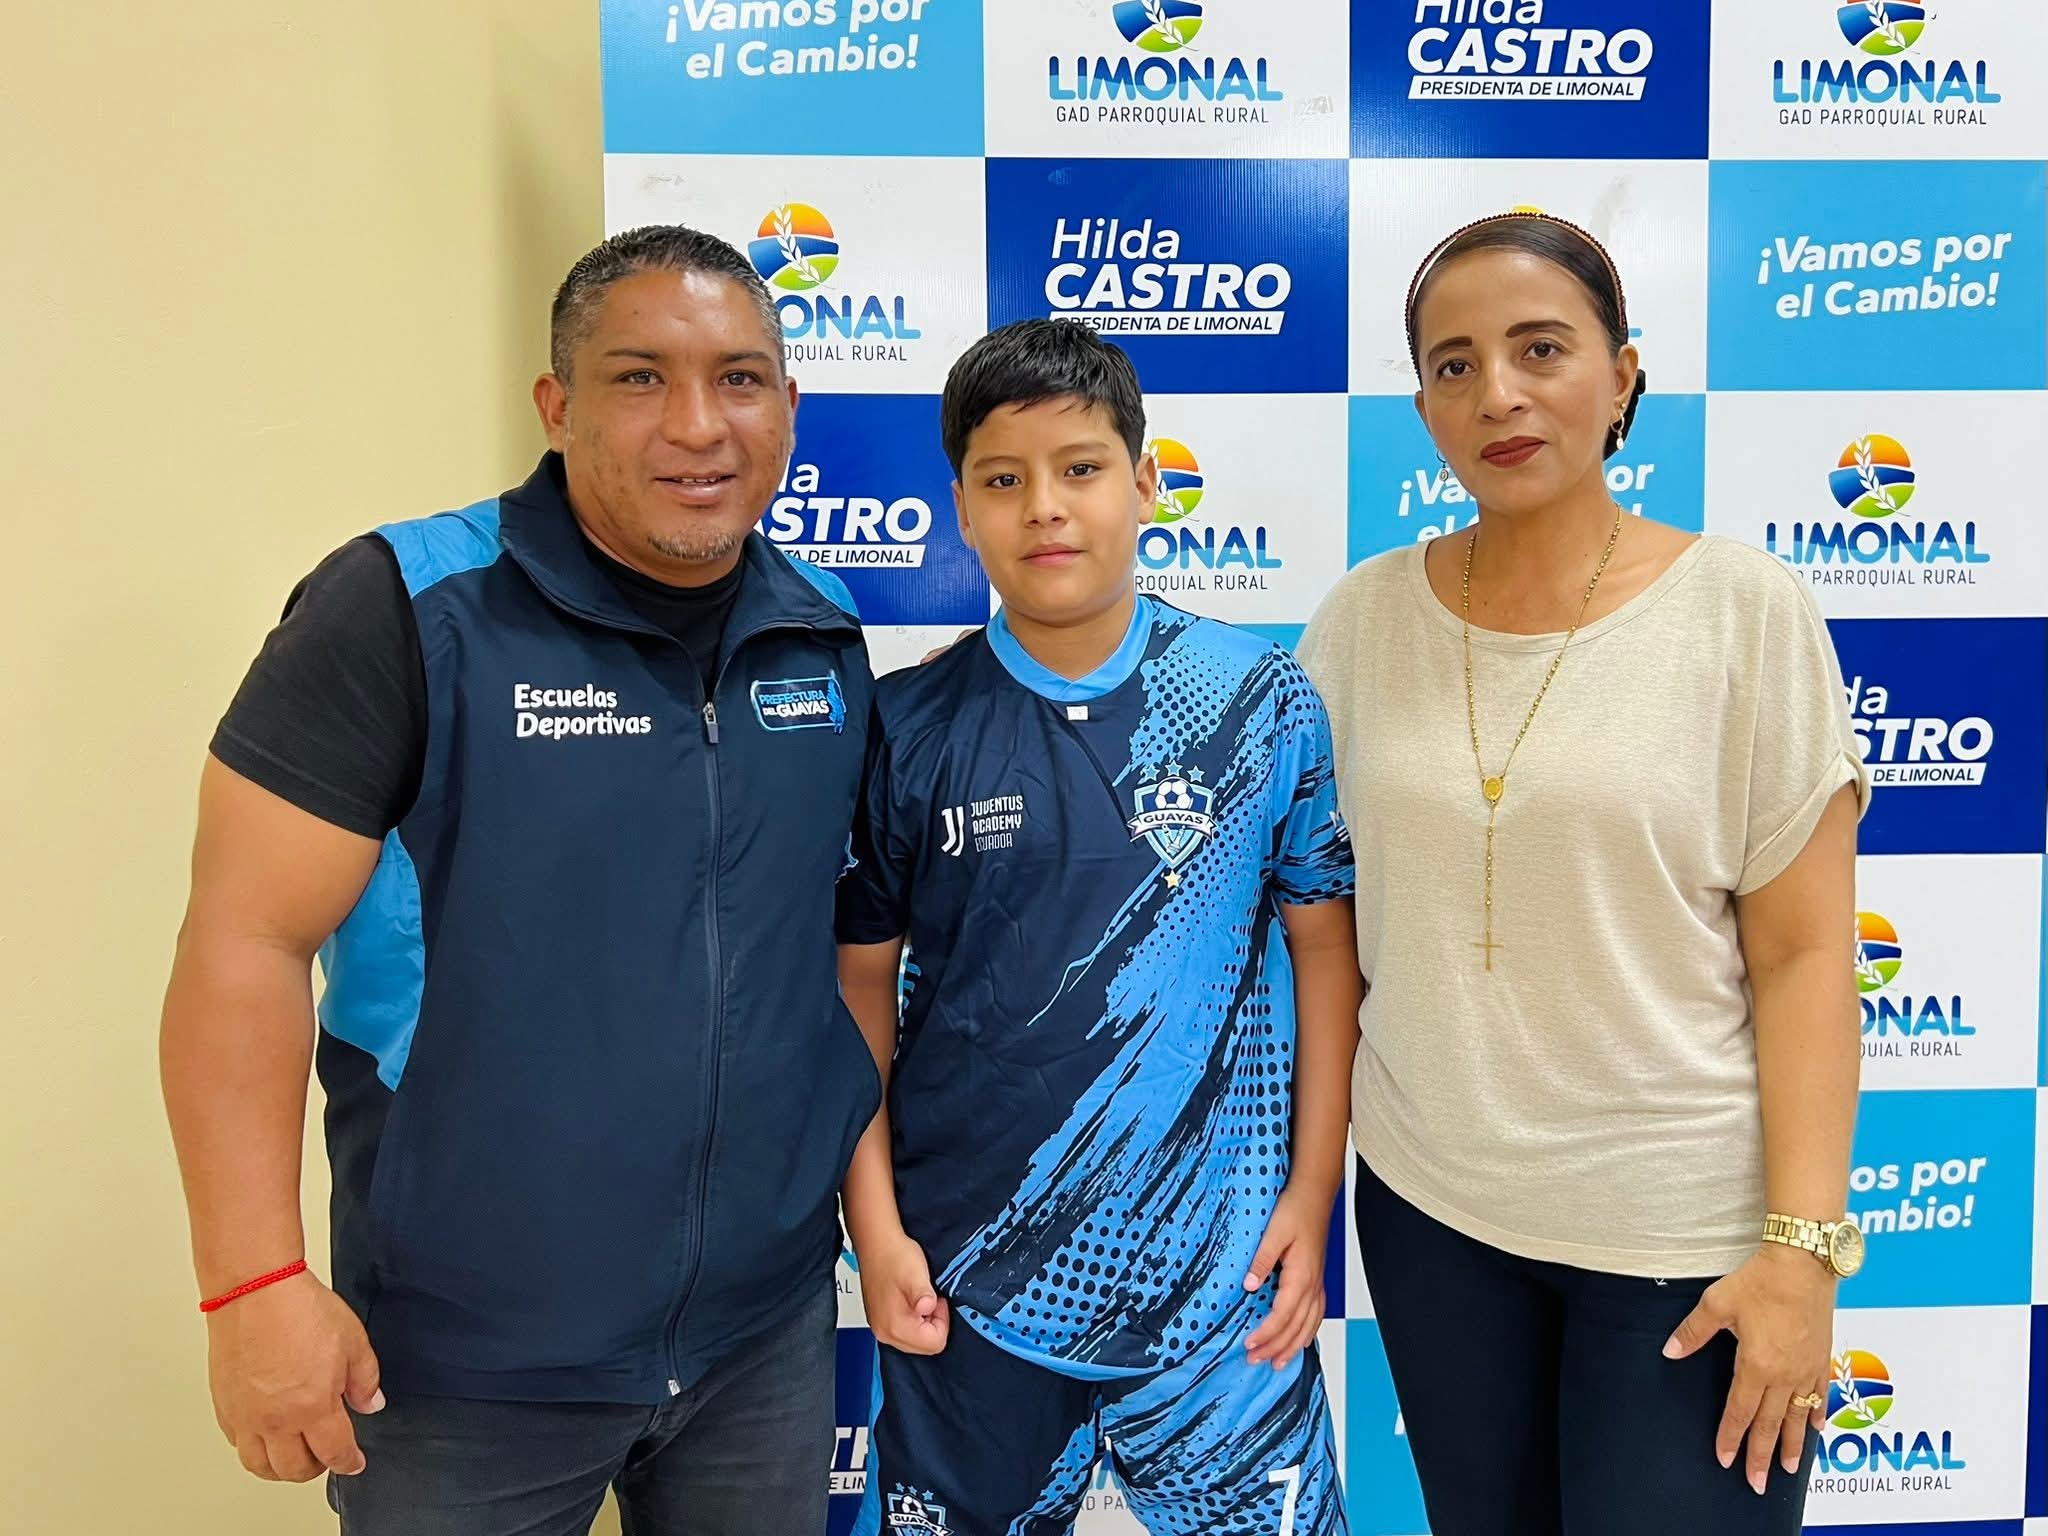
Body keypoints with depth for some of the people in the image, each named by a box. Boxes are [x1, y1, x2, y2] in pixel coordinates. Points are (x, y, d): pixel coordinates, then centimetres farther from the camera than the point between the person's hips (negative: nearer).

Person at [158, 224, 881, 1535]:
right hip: (470, 1357, -4)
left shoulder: (828, 640, 1)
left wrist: (873, 1195, 9)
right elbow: (245, 943, -15)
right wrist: (257, 1284, -18)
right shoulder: (405, 608, -15)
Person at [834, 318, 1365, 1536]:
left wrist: (1313, 1194, -2)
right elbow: (862, 991, 2)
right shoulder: (906, 730, -5)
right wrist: (876, 1228, -2)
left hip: (1218, 1267, 0)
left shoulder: (1263, 703, -6)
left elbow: (1324, 947, 1)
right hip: (967, 1272, 1)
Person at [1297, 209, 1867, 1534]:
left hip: (1685, 1232, -3)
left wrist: (1805, 1248, -12)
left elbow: (1804, 954, -8)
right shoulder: (1367, 614, -1)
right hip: (1428, 1203, 3)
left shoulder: (1744, 608, -9)